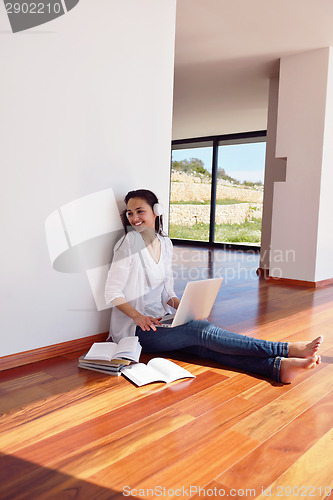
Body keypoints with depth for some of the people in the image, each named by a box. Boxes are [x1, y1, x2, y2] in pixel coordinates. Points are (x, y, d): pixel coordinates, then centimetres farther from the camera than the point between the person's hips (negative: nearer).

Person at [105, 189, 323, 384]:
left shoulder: (165, 244, 10)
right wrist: (139, 317, -22)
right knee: (203, 330, -24)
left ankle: (278, 366, -40)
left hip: (159, 321, 6)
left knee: (205, 345, -23)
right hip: (135, 329, -5)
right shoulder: (130, 242, -9)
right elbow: (112, 292, -10)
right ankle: (287, 350, -30)